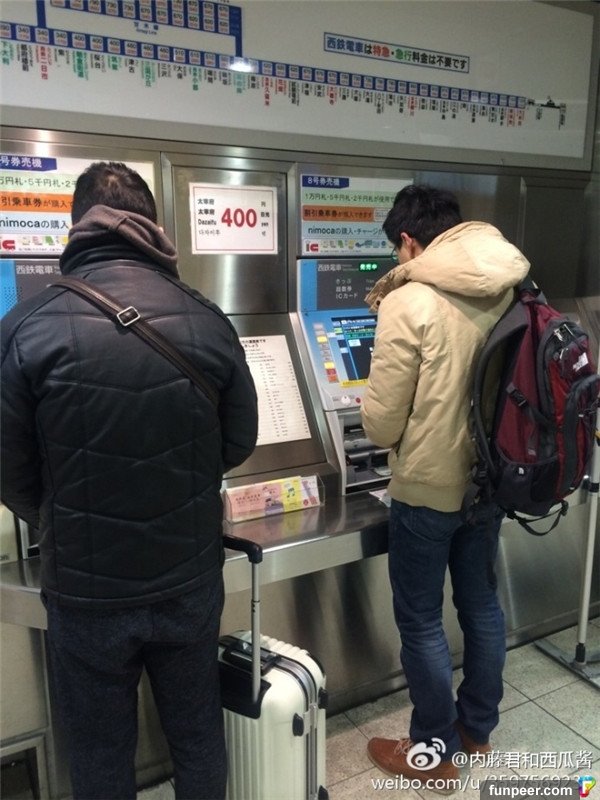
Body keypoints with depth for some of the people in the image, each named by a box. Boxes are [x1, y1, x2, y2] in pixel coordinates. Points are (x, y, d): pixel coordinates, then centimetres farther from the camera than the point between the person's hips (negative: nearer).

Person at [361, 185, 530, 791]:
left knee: (420, 621, 11)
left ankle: (434, 751, 29)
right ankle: (477, 728, 41)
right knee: (481, 604, 21)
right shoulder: (510, 291, 0)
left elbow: (381, 423, -16)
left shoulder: (408, 304, -19)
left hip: (427, 487, -7)